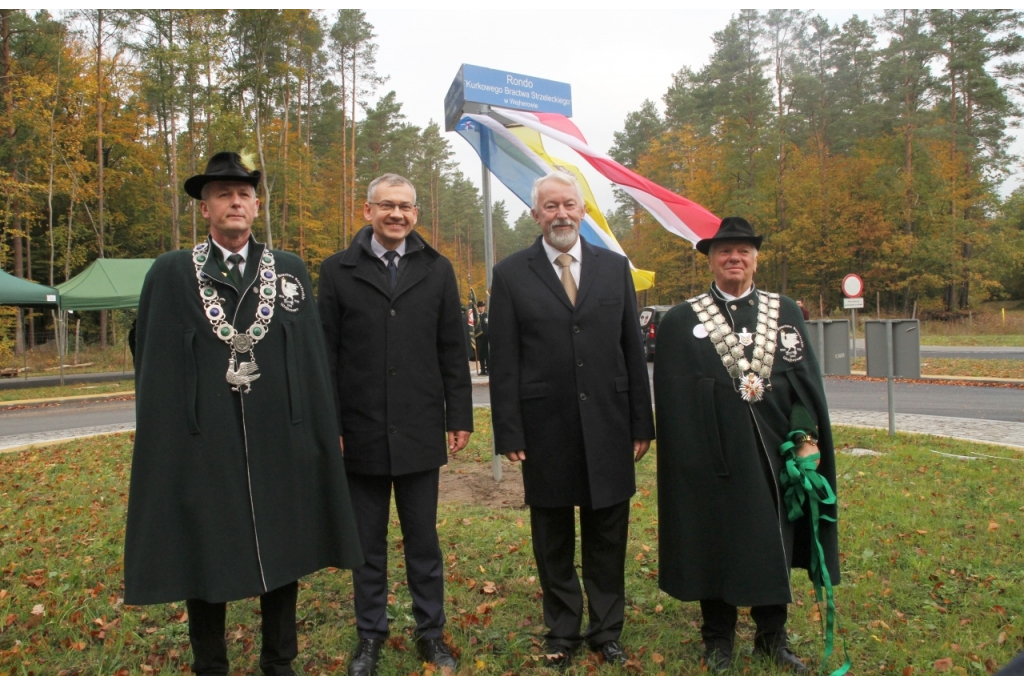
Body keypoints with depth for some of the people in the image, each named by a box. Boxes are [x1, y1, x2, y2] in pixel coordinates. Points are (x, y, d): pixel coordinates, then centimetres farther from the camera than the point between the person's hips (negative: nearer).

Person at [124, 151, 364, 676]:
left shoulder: (290, 271, 6)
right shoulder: (171, 273, 1)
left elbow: (312, 358, 5)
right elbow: (155, 367, 2)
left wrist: (319, 433, 2)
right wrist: (161, 445, -1)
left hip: (279, 441, 2)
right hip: (201, 445, -1)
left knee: (282, 555, 14)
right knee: (203, 562, 12)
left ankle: (278, 663, 34)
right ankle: (210, 669, 33)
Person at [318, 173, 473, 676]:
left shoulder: (437, 271, 5)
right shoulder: (337, 271, 2)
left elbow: (453, 352, 6)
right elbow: (327, 356, 0)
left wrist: (460, 417, 2)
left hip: (419, 432, 1)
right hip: (360, 432, 0)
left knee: (423, 541, 12)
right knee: (367, 544, 12)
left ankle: (431, 630, 28)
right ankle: (370, 634, 29)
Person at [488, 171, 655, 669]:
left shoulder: (615, 268, 6)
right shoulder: (511, 274, 0)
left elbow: (633, 350, 7)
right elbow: (503, 361, -2)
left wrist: (641, 424, 4)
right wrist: (509, 433, -6)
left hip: (607, 426, 2)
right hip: (545, 429, -1)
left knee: (607, 538, 12)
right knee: (553, 541, 12)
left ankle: (607, 631, 30)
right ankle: (562, 633, 30)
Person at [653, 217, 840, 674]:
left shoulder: (786, 313, 8)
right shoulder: (680, 321, -1)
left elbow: (805, 379, 5)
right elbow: (673, 396, -4)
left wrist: (807, 438, -4)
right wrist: (688, 456, -9)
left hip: (774, 451, 3)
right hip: (713, 456, -2)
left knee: (775, 541, 13)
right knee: (714, 545, 8)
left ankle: (772, 635, 32)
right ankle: (718, 638, 28)